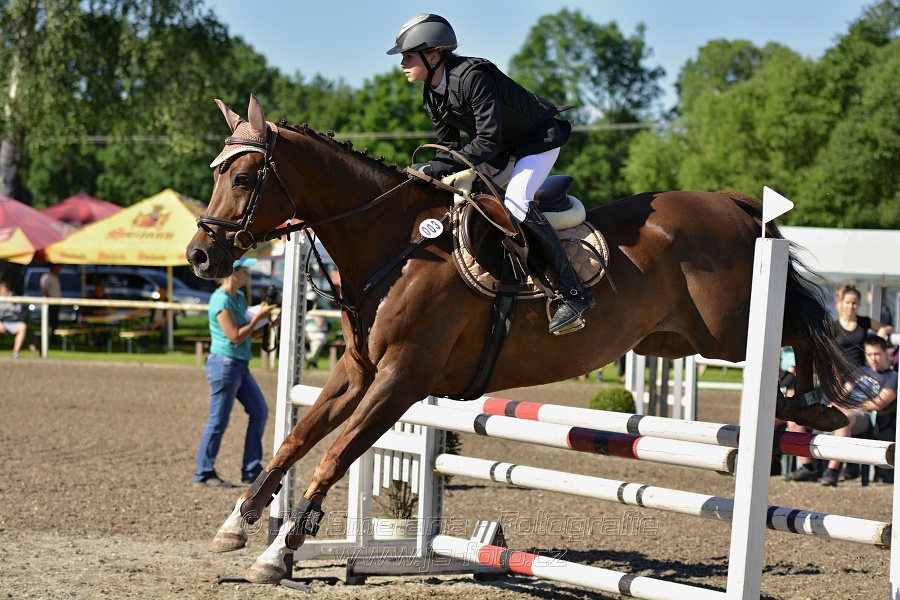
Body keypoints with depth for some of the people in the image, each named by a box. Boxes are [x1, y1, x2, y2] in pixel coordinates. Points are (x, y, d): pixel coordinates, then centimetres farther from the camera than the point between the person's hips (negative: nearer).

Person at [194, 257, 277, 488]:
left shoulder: (239, 297, 12)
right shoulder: (221, 300, -17)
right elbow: (236, 337, -20)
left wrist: (264, 320, 3)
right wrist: (258, 317, -14)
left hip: (241, 365, 9)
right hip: (224, 364, -9)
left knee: (260, 412, 9)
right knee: (218, 422, -2)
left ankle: (251, 471, 16)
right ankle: (204, 475, 8)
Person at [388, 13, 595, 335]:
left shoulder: (472, 77, -31)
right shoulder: (433, 95, -2)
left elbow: (488, 142, -34)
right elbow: (450, 145, 4)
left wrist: (438, 167, -36)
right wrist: (428, 171, -15)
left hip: (539, 141, -10)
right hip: (503, 151, 10)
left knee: (516, 201, -30)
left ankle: (574, 292, -28)